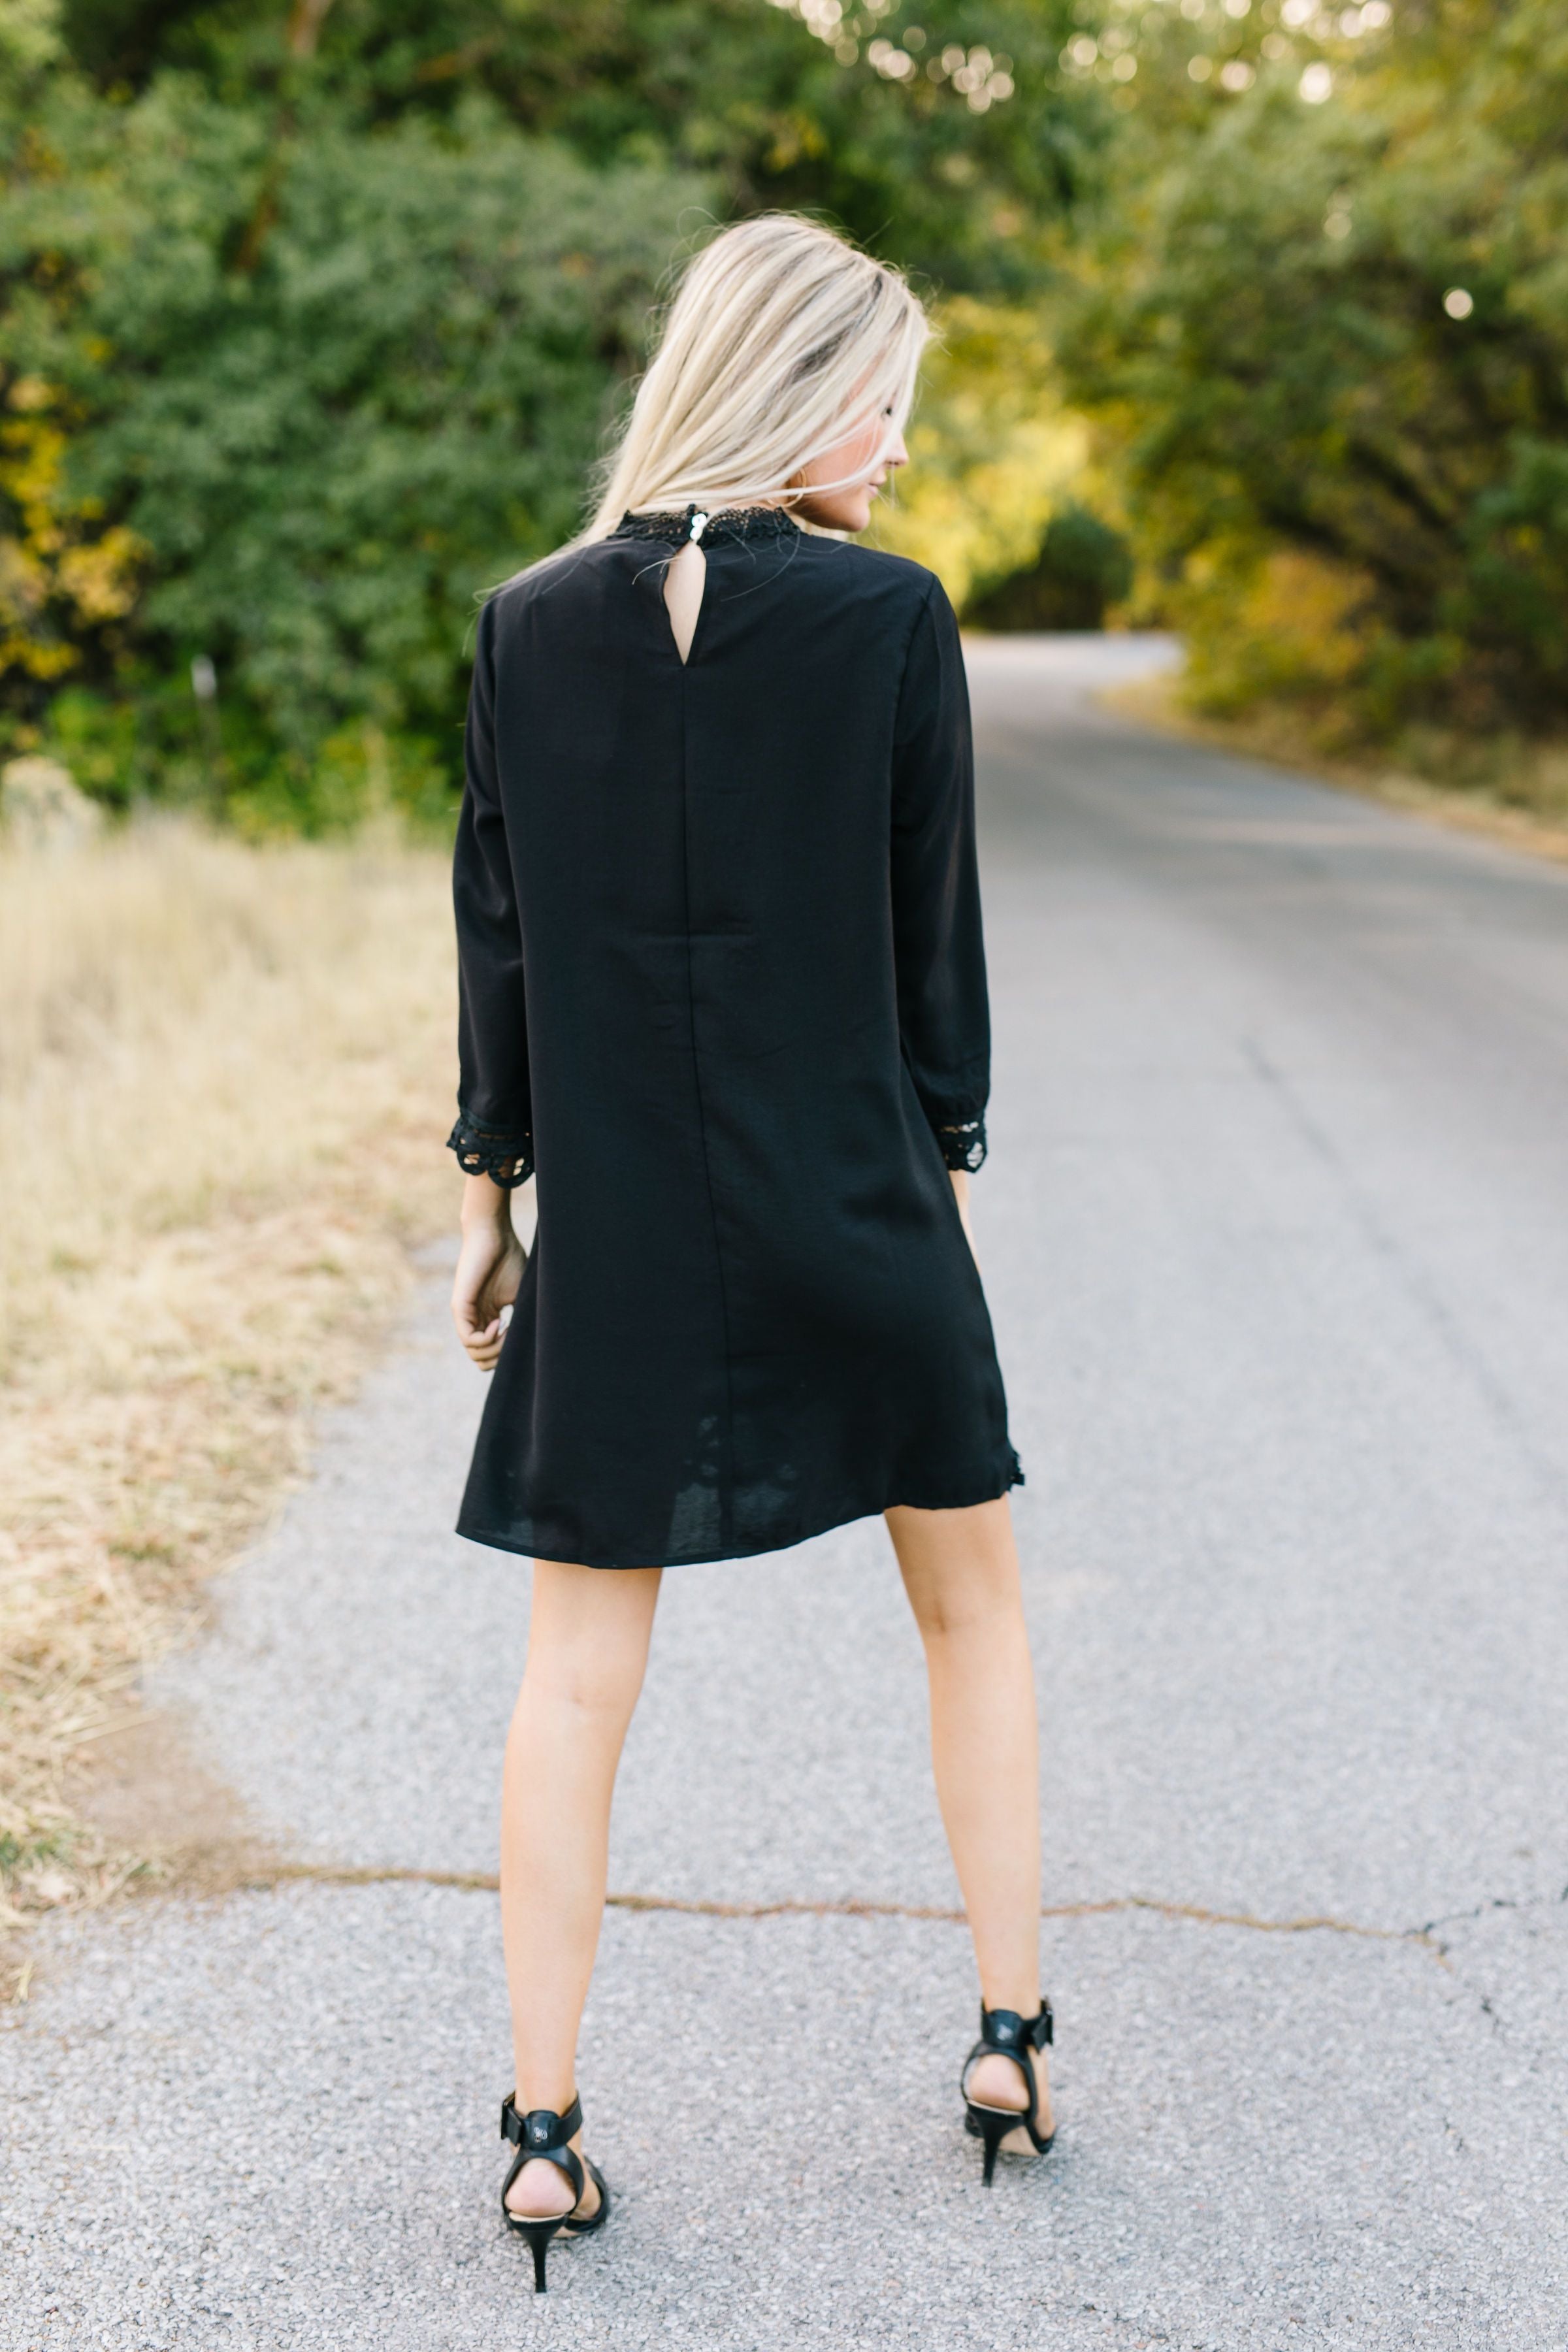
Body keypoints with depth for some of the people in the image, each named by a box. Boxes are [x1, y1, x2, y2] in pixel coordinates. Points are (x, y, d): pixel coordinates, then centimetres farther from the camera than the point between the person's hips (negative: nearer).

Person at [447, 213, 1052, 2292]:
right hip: (851, 1214, -1)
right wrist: (944, 1159, 8)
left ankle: (545, 2129, 11)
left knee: (579, 1669, 9)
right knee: (974, 1605, 19)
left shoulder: (530, 627, 0)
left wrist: (491, 1187, 12)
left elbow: (497, 929, 3)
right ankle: (1012, 2038, 25)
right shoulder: (890, 614, -8)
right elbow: (935, 926, -4)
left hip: (616, 1224, 2)